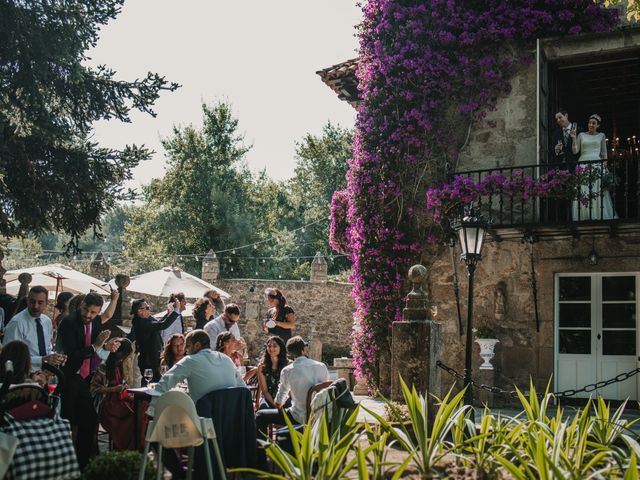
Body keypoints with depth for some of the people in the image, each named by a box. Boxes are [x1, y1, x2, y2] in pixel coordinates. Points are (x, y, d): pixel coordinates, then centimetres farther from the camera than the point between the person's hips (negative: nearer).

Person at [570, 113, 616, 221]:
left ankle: (599, 216, 0)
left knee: (598, 192, -5)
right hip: (583, 164, 0)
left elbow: (604, 153, 11)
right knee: (583, 192, -6)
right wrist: (574, 138, -7)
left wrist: (605, 166, 4)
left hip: (597, 165, 0)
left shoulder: (601, 136, 11)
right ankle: (583, 217, -3)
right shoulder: (581, 135, 11)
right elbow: (575, 151, 4)